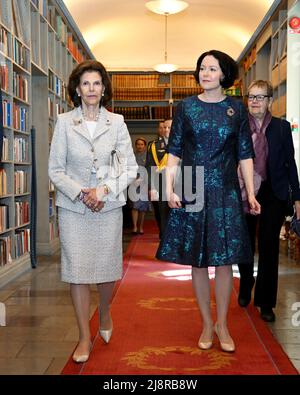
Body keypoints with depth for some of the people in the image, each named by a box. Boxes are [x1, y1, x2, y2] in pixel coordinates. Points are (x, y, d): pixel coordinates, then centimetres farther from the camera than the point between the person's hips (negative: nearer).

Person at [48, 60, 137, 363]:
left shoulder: (116, 123, 2)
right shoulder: (64, 122, 0)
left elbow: (131, 168, 2)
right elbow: (55, 170, -1)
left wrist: (104, 190, -12)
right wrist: (81, 193, -14)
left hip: (108, 206, 1)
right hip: (73, 207, 0)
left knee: (108, 268, 6)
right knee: (77, 269, 0)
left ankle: (104, 313, 38)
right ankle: (85, 336, 13)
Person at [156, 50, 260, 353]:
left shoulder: (236, 109, 5)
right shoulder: (186, 107, 4)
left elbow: (245, 155, 5)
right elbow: (174, 152, 3)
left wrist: (251, 193, -3)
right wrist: (169, 188, -8)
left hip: (226, 194, 0)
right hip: (192, 192, 0)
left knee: (224, 260, 3)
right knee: (198, 261, 5)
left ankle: (222, 324, 18)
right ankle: (207, 324, 19)